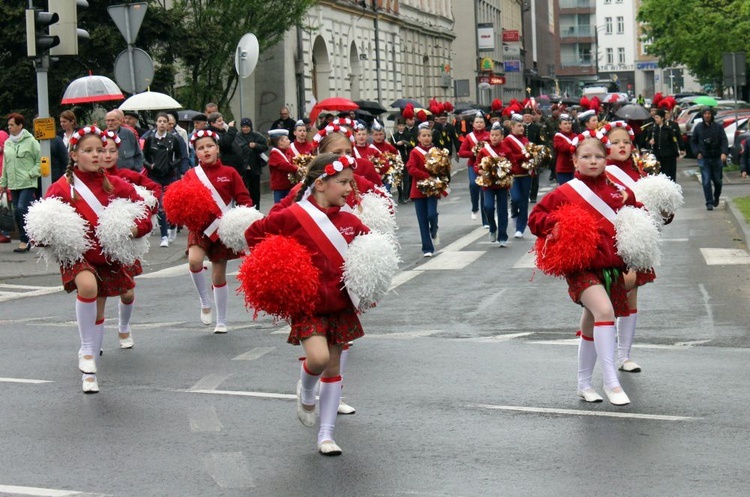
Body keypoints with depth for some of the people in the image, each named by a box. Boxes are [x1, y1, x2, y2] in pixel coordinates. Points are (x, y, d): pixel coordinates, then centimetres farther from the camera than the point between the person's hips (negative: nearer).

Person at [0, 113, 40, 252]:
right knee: (17, 212, 6)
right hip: (13, 184, 6)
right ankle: (24, 240, 14)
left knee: (22, 209, -16)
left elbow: (39, 161, -5)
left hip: (27, 184, -6)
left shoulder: (30, 141, -6)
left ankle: (25, 240, -9)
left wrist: (30, 174, -13)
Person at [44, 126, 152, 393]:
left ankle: (90, 374, 27)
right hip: (77, 256, -4)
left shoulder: (115, 185, 1)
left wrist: (132, 230, -14)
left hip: (108, 257, 4)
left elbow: (143, 215, 5)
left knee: (98, 314, 12)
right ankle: (86, 350, -17)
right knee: (88, 285, -35)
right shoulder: (62, 187, -9)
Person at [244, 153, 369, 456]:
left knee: (333, 366, 8)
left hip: (341, 305, 5)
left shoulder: (351, 221, 2)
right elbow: (254, 234, 1)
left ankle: (326, 435, 16)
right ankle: (306, 394, 14)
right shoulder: (292, 216, -10)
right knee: (318, 357, -22)